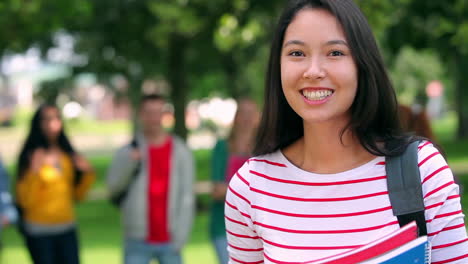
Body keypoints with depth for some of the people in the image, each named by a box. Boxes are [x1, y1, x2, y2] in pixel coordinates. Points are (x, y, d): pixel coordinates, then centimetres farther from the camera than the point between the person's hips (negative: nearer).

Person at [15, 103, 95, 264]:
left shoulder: (68, 155, 7)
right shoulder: (31, 157, -8)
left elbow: (77, 195, 13)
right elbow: (24, 200, -11)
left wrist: (88, 174, -2)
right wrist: (34, 172, -23)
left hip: (67, 228, 5)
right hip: (39, 231, -5)